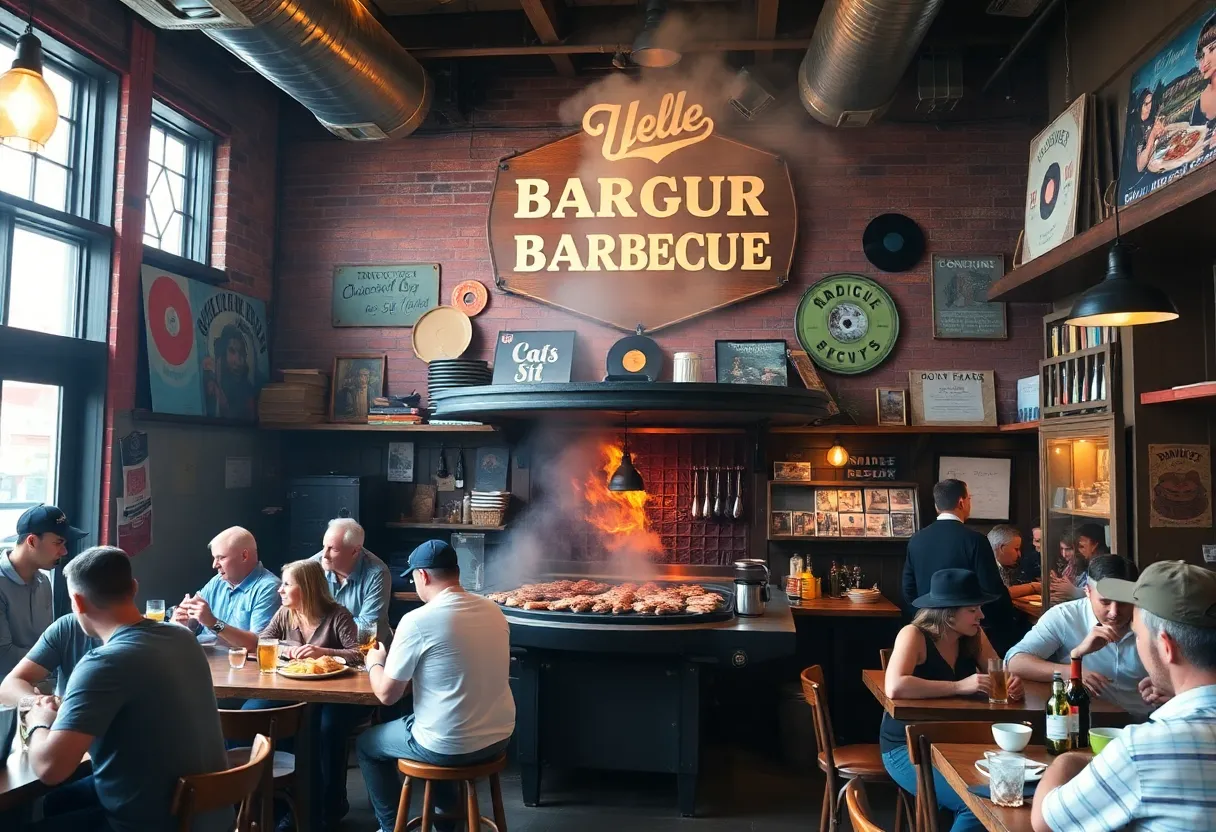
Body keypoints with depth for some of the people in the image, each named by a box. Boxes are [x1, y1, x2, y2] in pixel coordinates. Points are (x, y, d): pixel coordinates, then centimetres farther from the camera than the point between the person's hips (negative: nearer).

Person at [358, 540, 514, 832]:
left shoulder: (417, 620, -18)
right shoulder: (493, 610, 1)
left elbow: (387, 694, -10)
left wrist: (375, 663, 11)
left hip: (450, 747, -6)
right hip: (499, 737, 6)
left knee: (367, 744, 22)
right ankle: (448, 809, 42)